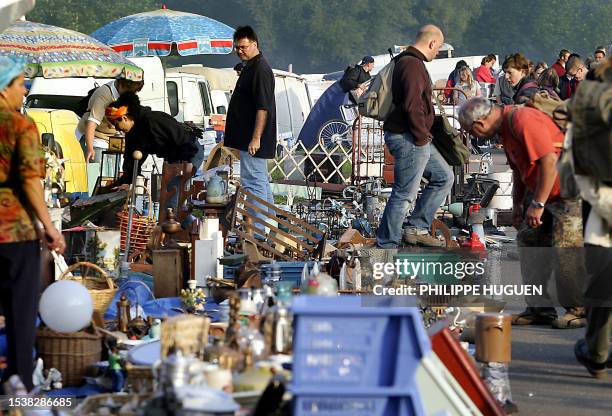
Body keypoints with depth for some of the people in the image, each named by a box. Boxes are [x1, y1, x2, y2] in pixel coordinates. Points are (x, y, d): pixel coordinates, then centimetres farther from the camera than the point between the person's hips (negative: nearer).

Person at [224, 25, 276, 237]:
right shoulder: (249, 67, 16)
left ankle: (256, 232, -9)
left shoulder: (261, 69, -16)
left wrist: (256, 138, -25)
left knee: (254, 182, -9)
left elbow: (263, 108, -22)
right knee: (261, 182, 15)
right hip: (247, 139, 11)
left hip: (253, 139, -11)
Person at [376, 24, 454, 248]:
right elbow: (412, 106, -26)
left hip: (416, 139, 11)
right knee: (404, 194, -5)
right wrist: (421, 136, -17)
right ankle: (386, 246, 1)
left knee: (444, 177, 18)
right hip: (408, 139, -11)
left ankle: (417, 228, 18)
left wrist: (423, 134, 17)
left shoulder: (406, 62, 17)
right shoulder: (413, 65, -18)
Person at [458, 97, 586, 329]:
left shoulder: (524, 121, -23)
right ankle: (539, 308, 11)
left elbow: (550, 161, -28)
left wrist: (538, 204, -25)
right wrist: (517, 204, 16)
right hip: (541, 192, 10)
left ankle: (580, 310, -6)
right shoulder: (505, 127, 10)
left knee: (565, 250, -14)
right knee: (528, 241, 7)